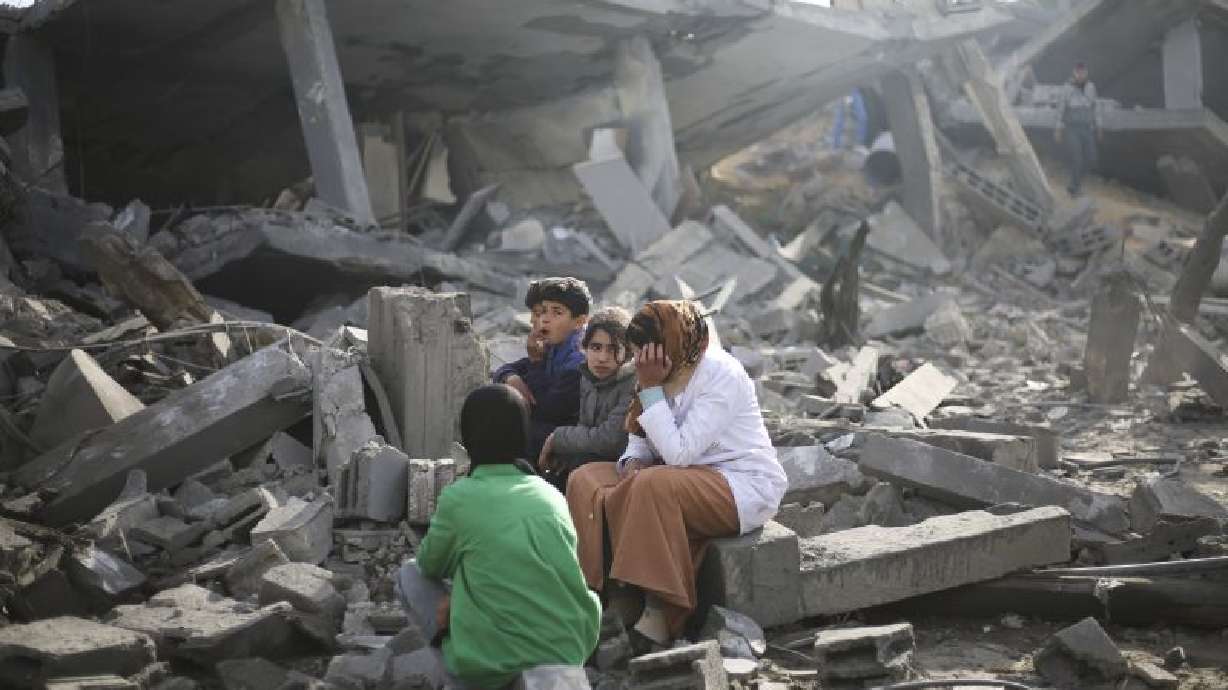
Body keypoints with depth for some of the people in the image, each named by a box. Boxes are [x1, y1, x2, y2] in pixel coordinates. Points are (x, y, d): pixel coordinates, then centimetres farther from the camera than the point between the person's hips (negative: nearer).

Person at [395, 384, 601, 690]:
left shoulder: (459, 497, -6)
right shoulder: (552, 496, 7)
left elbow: (431, 566, 11)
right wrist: (461, 596, 10)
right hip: (569, 657, 4)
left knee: (410, 574, 18)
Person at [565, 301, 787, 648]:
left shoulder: (721, 375, -20)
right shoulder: (666, 374, 3)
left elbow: (679, 453, -26)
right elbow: (641, 439, 12)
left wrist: (651, 388, -23)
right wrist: (633, 461, -11)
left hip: (744, 486, -9)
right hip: (687, 477, 9)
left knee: (653, 486, -36)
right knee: (585, 480, -6)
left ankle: (659, 618, -28)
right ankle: (618, 605, -15)